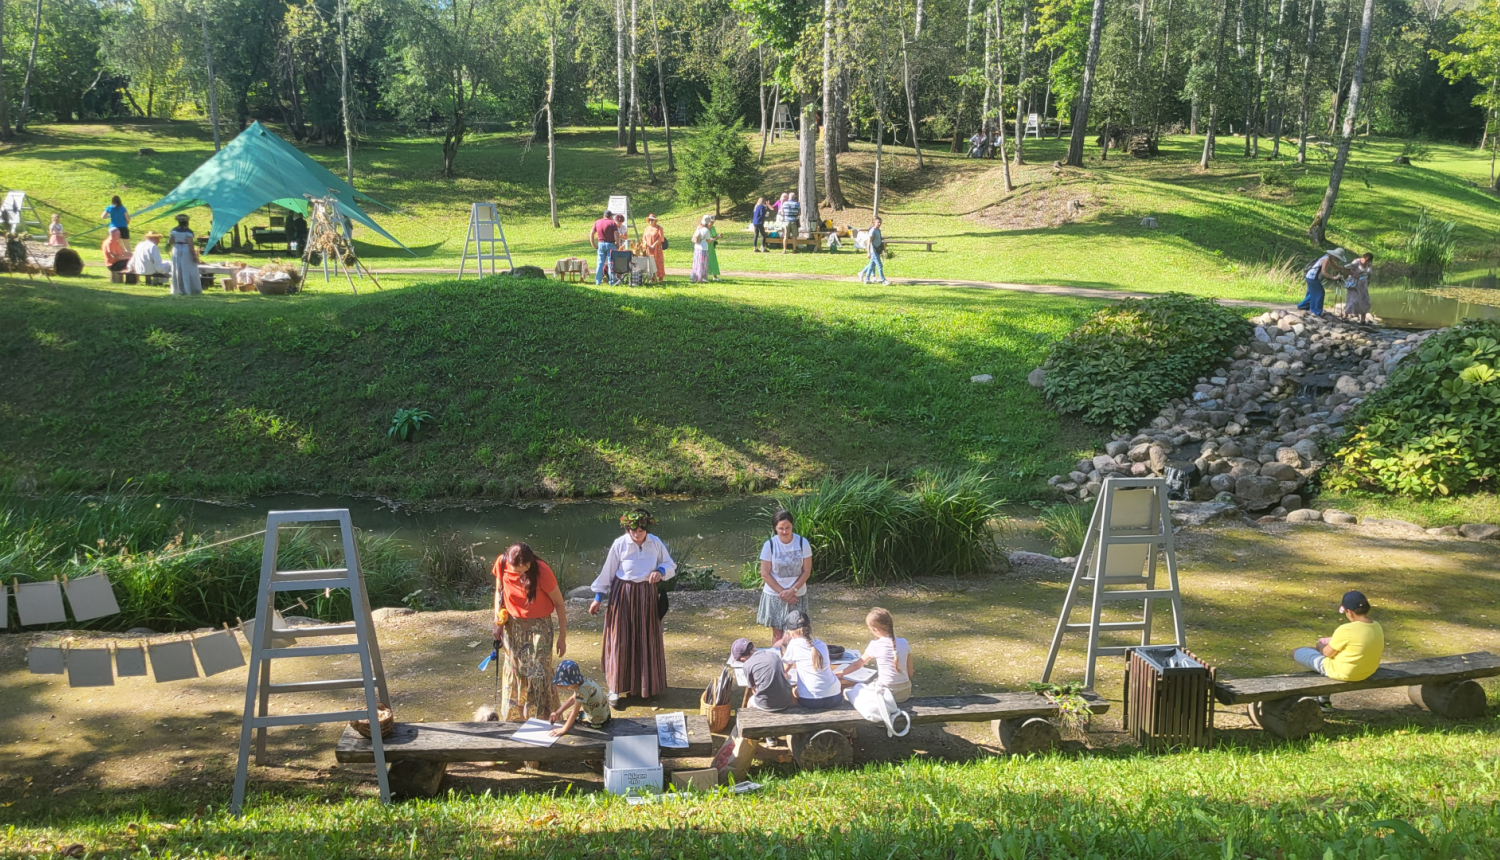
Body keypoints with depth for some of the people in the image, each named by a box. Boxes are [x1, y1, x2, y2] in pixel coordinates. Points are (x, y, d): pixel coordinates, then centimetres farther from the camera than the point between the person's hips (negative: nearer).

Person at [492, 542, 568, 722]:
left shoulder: (542, 572, -25)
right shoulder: (502, 564, -15)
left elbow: (559, 604, -13)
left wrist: (562, 637, -9)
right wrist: (498, 621, -2)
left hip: (539, 627, -4)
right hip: (513, 626, 4)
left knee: (538, 673, -4)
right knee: (514, 673, 12)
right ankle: (515, 716, 28)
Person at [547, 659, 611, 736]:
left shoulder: (582, 690, -32)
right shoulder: (583, 681, -7)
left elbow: (575, 713, -27)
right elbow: (573, 698, 7)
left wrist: (563, 730, -21)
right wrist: (558, 712, 3)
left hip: (596, 722, -9)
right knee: (569, 713, 20)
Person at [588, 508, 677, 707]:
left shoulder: (655, 543, -7)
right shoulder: (619, 544, -13)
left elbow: (671, 566, 4)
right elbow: (607, 571, -4)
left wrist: (660, 571, -18)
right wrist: (598, 597, -2)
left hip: (647, 596, 3)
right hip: (623, 596, -2)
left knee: (647, 641, 11)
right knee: (620, 641, 1)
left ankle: (645, 685, 27)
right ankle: (617, 688, 12)